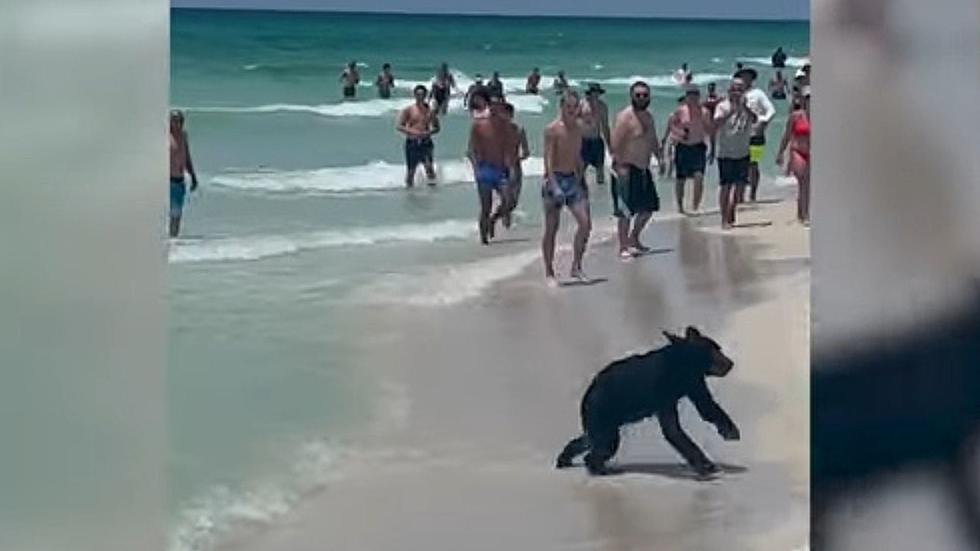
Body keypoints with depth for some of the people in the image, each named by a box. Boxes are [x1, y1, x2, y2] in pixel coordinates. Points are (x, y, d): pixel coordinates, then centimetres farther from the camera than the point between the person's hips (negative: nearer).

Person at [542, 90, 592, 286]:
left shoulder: (578, 129, 10)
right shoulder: (552, 129, -11)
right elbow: (549, 159, -16)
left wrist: (581, 180, 18)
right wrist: (554, 185, -24)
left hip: (573, 179, 6)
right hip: (555, 179, -6)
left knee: (586, 223, -4)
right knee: (552, 228, 0)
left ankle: (576, 267, 9)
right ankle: (549, 273, 9)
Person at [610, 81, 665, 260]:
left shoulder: (648, 117, 13)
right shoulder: (625, 116, -14)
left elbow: (653, 140, 24)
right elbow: (615, 143, -20)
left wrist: (660, 158, 12)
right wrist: (620, 166, -24)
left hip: (643, 169, 9)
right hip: (627, 169, -9)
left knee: (648, 207, 16)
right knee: (626, 211, -6)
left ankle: (634, 240, 31)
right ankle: (624, 247, 2)